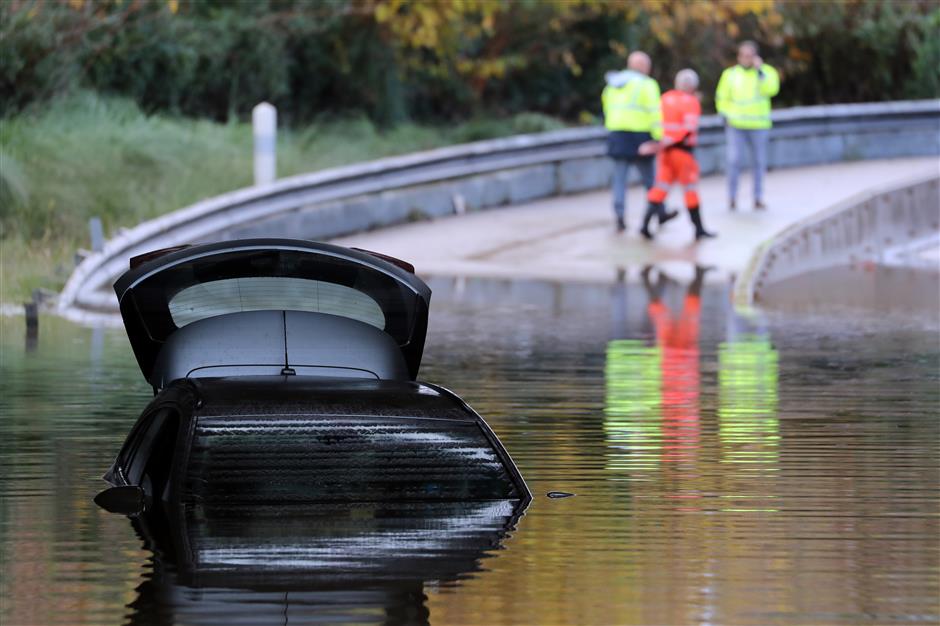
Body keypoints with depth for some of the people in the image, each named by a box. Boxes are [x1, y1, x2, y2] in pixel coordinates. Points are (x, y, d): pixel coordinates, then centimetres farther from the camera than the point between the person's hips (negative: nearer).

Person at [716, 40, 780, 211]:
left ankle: (758, 198, 13)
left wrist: (760, 70, -16)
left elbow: (770, 90, -15)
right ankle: (732, 197, -3)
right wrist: (725, 116, 0)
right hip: (735, 126, 0)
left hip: (758, 126, 0)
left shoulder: (766, 72, 3)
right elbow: (722, 97, 14)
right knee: (734, 160, -11)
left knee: (759, 162, 4)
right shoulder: (730, 74, 7)